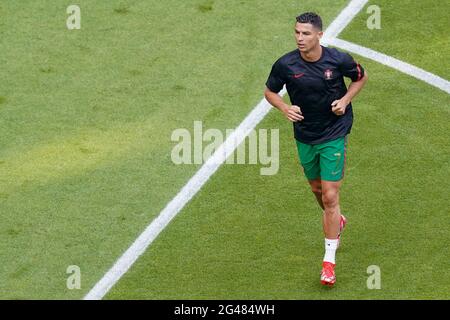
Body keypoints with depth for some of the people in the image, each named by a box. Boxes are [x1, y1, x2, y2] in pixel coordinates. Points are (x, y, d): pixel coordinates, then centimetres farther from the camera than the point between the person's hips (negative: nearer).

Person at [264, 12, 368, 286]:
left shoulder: (339, 60, -15)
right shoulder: (285, 65, -13)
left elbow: (361, 77, 5)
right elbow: (270, 91, 4)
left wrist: (345, 100, -10)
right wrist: (285, 108, -16)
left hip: (334, 134, -3)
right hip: (304, 137, 3)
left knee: (330, 196, -8)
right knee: (317, 189, 20)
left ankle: (330, 259, -1)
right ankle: (337, 222, 53)